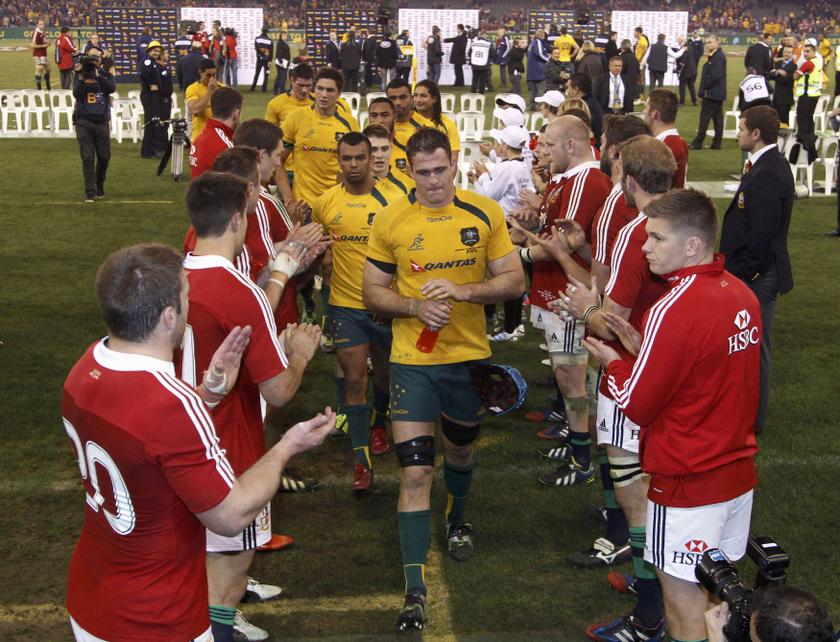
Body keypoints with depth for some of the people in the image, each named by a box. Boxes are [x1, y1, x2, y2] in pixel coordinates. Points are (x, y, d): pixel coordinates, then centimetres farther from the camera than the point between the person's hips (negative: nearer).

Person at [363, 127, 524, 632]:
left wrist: (461, 290, -21)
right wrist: (416, 306, -19)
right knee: (415, 472, -8)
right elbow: (373, 292, 0)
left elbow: (515, 281, -4)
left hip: (470, 355, 2)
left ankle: (457, 519, 57)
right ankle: (415, 589, -1)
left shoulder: (486, 213, -4)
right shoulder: (391, 220, -5)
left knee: (461, 449, 25)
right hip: (413, 360, -2)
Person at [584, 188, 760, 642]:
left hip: (687, 484, -8)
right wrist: (643, 349, 6)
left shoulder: (673, 310, -23)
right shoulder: (742, 294, 2)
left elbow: (635, 405, -15)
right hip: (738, 472, 8)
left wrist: (612, 362, 2)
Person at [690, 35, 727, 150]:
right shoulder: (713, 56, 16)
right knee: (717, 118, 10)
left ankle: (698, 143, -4)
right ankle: (716, 143, 13)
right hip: (717, 93, 10)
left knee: (705, 117, -6)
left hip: (712, 93, -10)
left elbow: (715, 75, -23)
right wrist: (703, 91, 11)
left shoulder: (718, 57, -15)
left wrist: (705, 89, -16)